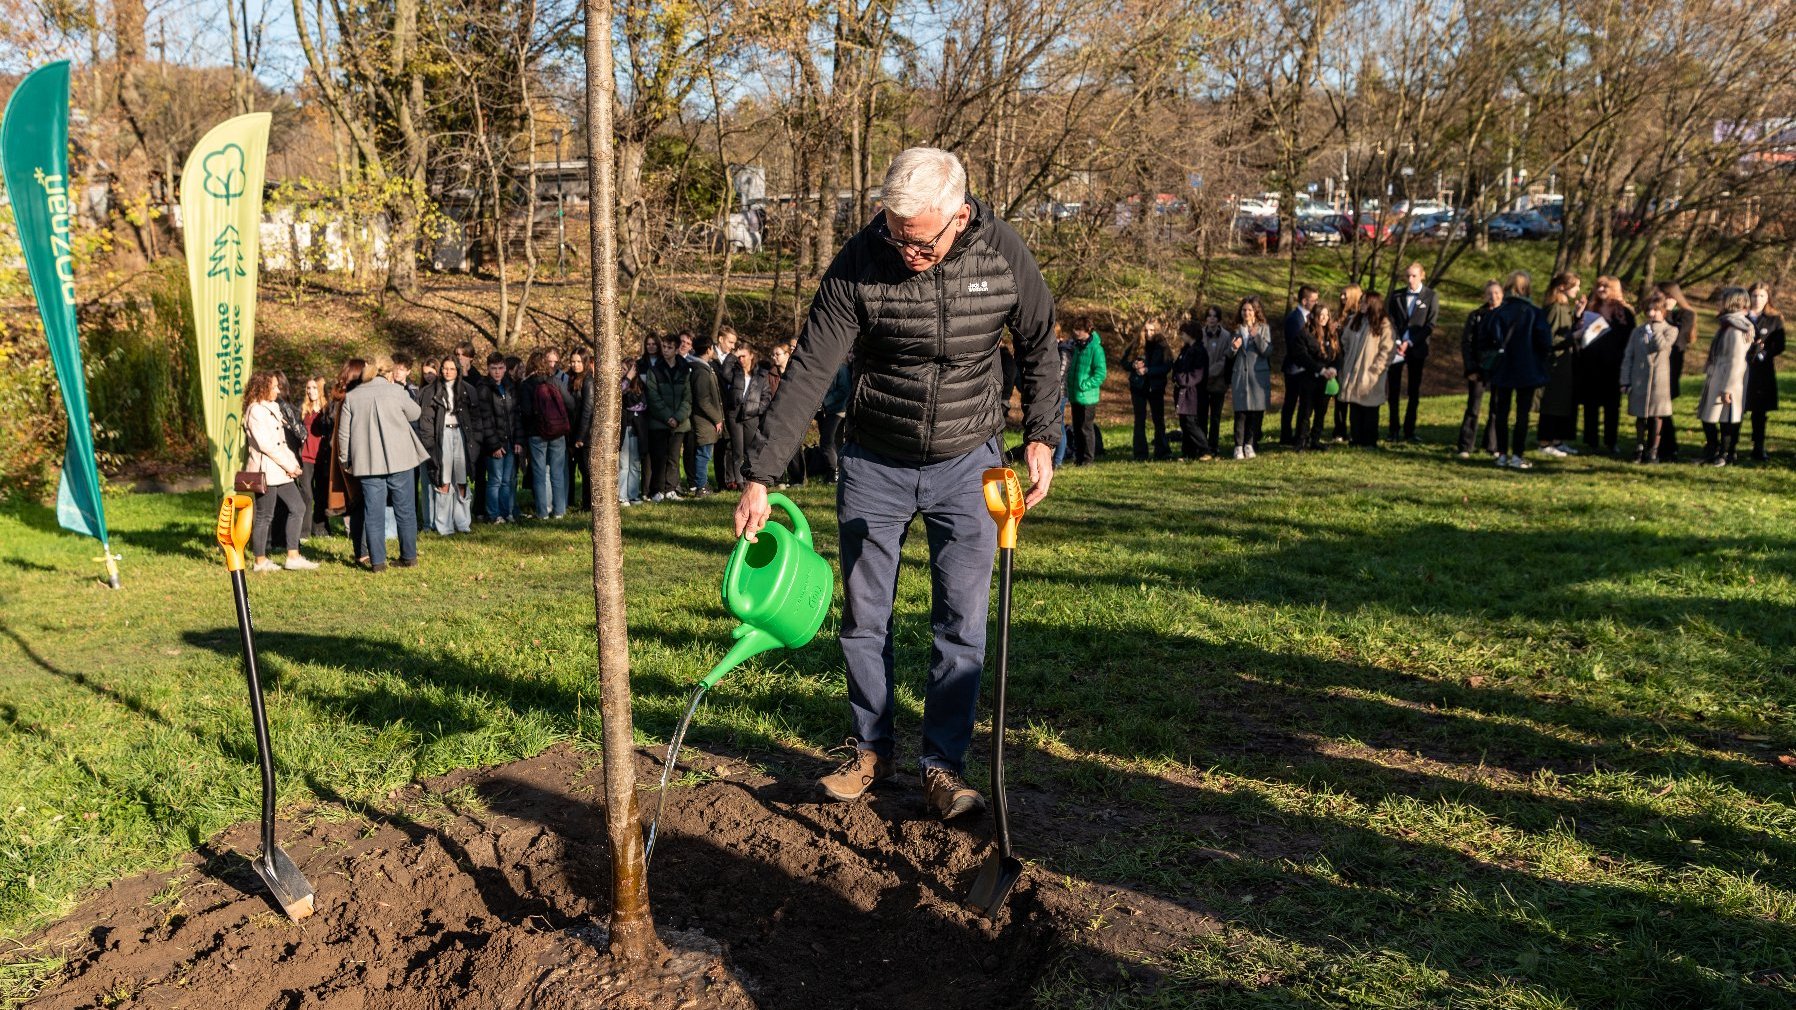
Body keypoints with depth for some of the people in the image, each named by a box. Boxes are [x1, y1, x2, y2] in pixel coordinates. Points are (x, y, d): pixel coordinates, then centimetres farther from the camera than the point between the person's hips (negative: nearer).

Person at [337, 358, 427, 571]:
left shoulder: (351, 396, 1)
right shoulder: (395, 391, -4)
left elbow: (343, 432, 3)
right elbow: (415, 413, 12)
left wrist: (344, 460, 13)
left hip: (368, 463, 1)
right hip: (399, 458, -1)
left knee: (373, 512, 5)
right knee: (405, 510, 10)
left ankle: (377, 561, 3)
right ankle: (409, 557, 15)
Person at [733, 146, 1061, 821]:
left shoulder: (1003, 253, -13)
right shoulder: (858, 263, -17)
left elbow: (1038, 346, 4)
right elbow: (807, 373, -18)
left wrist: (1040, 437, -3)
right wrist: (760, 476, -22)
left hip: (967, 464, 0)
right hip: (874, 465, 0)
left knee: (962, 623, 1)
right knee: (863, 618, 7)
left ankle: (944, 763, 14)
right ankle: (872, 751, 25)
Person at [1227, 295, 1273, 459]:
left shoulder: (1264, 328, 4)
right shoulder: (1236, 329, 9)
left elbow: (1267, 352, -7)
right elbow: (1229, 356, 10)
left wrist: (1257, 336, -19)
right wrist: (1233, 348, -12)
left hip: (1259, 376, -1)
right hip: (1240, 376, 1)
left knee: (1257, 412, 1)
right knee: (1240, 412, -3)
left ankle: (1250, 444, 10)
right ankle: (1238, 446, -1)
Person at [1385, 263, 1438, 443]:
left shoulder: (1430, 296, 1)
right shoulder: (1396, 296, 7)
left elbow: (1430, 325, -4)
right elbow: (1390, 320, 4)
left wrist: (1409, 343, -12)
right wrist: (1397, 343, -10)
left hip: (1417, 348, -1)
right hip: (1396, 347, 1)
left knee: (1414, 391, 3)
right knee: (1394, 390, 1)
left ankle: (1409, 431, 8)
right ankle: (1394, 430, 7)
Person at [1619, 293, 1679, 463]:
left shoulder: (1670, 330, 3)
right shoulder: (1638, 331, 9)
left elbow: (1661, 345, -19)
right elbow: (1628, 357, 8)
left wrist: (1657, 325, -12)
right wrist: (1625, 381, 2)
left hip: (1659, 380, -2)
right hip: (1639, 380, 2)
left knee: (1656, 416, 3)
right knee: (1640, 416, 7)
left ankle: (1653, 450, 11)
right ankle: (1639, 448, 19)